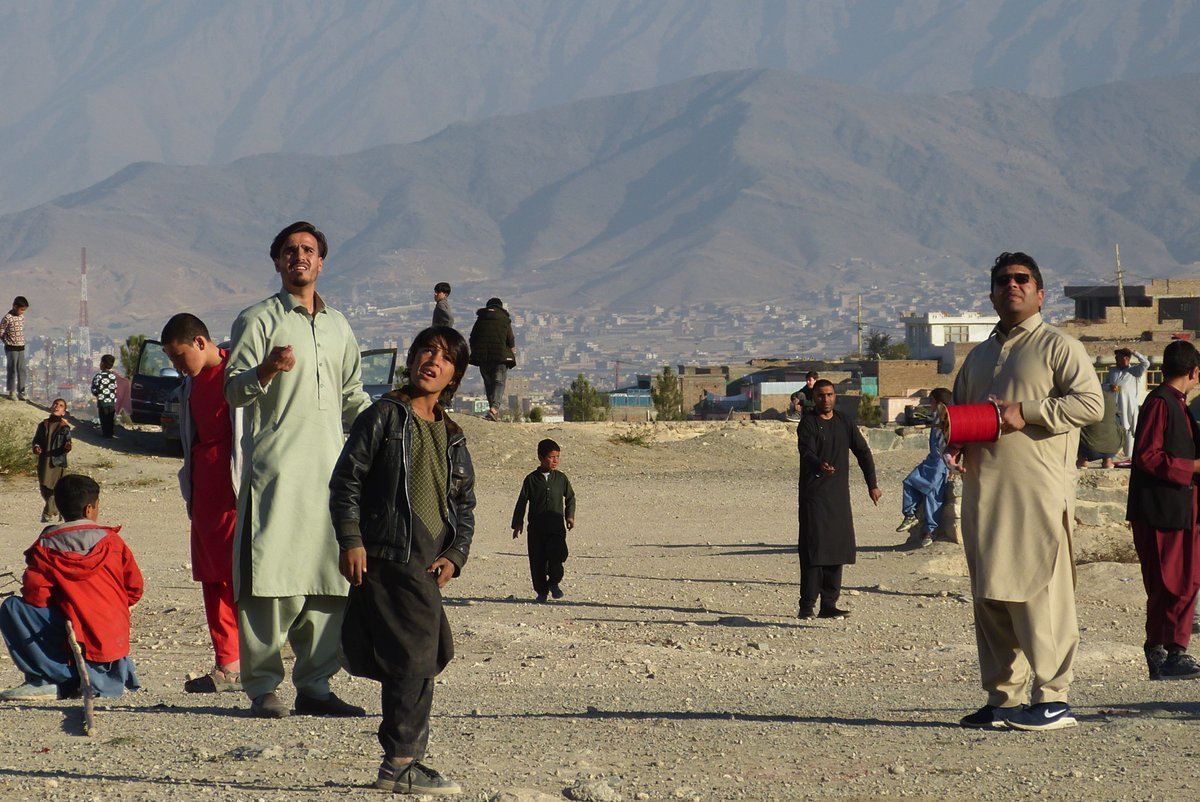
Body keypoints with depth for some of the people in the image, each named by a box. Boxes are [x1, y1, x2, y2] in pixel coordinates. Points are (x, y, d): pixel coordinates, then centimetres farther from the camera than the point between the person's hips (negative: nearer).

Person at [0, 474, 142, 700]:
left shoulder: (47, 546, -4)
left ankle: (46, 680, -5)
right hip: (116, 638, 6)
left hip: (74, 637, -6)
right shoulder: (112, 541, 5)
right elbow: (134, 590, 9)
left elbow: (35, 594, -12)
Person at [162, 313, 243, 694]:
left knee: (240, 575, -10)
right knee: (211, 578, 6)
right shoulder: (190, 385, 19)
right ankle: (227, 664, 10)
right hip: (204, 491, 8)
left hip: (236, 490, -8)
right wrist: (190, 491, 19)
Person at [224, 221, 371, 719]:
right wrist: (266, 370, -21)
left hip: (331, 470, 5)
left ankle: (314, 684, 8)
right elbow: (233, 390, -2)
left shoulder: (338, 326, 21)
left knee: (330, 582, 2)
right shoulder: (258, 320, 4)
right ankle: (262, 687, -5)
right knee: (271, 583, -10)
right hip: (275, 469, -5)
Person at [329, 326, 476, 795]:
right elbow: (346, 480, -4)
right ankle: (401, 765, -10)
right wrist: (350, 541, -13)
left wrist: (454, 554, 5)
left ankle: (403, 762, 18)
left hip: (428, 567, 7)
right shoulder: (384, 416, -1)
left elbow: (465, 506, 21)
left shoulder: (452, 437, 18)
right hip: (385, 561, -7)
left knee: (420, 662, 10)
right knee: (413, 659, -13)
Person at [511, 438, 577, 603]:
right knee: (537, 560, 1)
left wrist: (570, 516, 6)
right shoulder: (531, 480, 1)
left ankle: (554, 582, 12)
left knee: (556, 555, -14)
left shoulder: (561, 478, 6)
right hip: (536, 527, 0)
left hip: (556, 526, 0)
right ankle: (541, 591, 16)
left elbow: (570, 498, 17)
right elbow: (522, 502, 5)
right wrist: (518, 523, 3)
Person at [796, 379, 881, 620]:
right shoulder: (808, 424, -4)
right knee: (813, 549, -9)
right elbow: (807, 453, -20)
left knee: (838, 549, 5)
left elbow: (863, 452, 19)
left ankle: (829, 604, 11)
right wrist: (819, 466, -42)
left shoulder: (844, 423, 13)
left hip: (839, 496, 6)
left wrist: (872, 484, 13)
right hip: (814, 494, -6)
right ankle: (807, 606, -7)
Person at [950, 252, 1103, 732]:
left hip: (1039, 490, -7)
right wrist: (957, 444, 9)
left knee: (1038, 591, -11)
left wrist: (1025, 413, -14)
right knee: (989, 597, 6)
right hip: (984, 491, 7)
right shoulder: (978, 357, 23)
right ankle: (1003, 698, 12)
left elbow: (1090, 403, -9)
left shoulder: (1058, 346, 2)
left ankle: (1052, 697, -8)